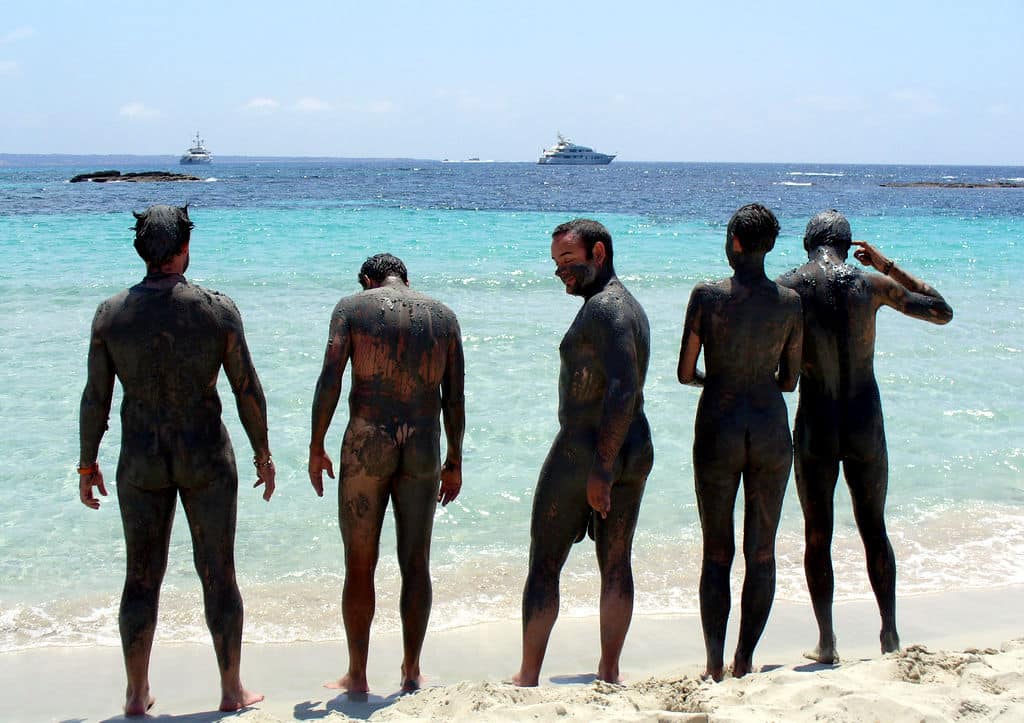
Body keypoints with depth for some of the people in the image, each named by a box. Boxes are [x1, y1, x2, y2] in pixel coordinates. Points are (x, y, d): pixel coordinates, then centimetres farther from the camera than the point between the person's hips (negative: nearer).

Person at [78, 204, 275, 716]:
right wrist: (263, 454, 7)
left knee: (142, 578, 12)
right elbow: (247, 390, -5)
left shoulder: (111, 313, -6)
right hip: (207, 460, -1)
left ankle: (137, 696, 19)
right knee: (218, 574, 9)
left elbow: (95, 397, -2)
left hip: (141, 463, 2)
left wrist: (87, 465, 10)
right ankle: (232, 691, 17)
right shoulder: (218, 310, -10)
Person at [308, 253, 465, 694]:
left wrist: (316, 448, 0)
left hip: (367, 443, -2)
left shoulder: (352, 307, 3)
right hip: (423, 448, 2)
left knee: (360, 565, 7)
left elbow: (330, 380, -7)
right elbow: (455, 397, 8)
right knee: (416, 563, 12)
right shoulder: (443, 316, 11)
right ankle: (411, 671, 20)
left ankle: (357, 676, 13)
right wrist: (454, 462, 15)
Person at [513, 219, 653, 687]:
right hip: (635, 450, 9)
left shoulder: (602, 309, -16)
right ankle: (609, 672, 18)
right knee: (616, 565, 12)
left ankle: (528, 678, 5)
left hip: (584, 449, -9)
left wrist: (600, 468, -27)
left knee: (544, 565, 0)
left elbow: (622, 390, -26)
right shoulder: (632, 307, 15)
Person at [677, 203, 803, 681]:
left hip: (718, 427, -1)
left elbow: (685, 374, -3)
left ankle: (714, 665, 7)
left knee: (717, 553, 7)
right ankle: (744, 662, 13)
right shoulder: (791, 303, 1)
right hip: (771, 427, 2)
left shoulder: (707, 295, -6)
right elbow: (790, 381, 7)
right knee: (762, 552, 11)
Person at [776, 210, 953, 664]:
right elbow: (942, 312, 11)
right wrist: (889, 267, 15)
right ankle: (890, 634, 17)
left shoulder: (786, 288, -6)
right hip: (866, 425, 1)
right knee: (874, 529, 14)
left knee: (816, 535, 9)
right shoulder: (873, 284, -3)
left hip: (815, 426, -1)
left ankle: (826, 641, 10)